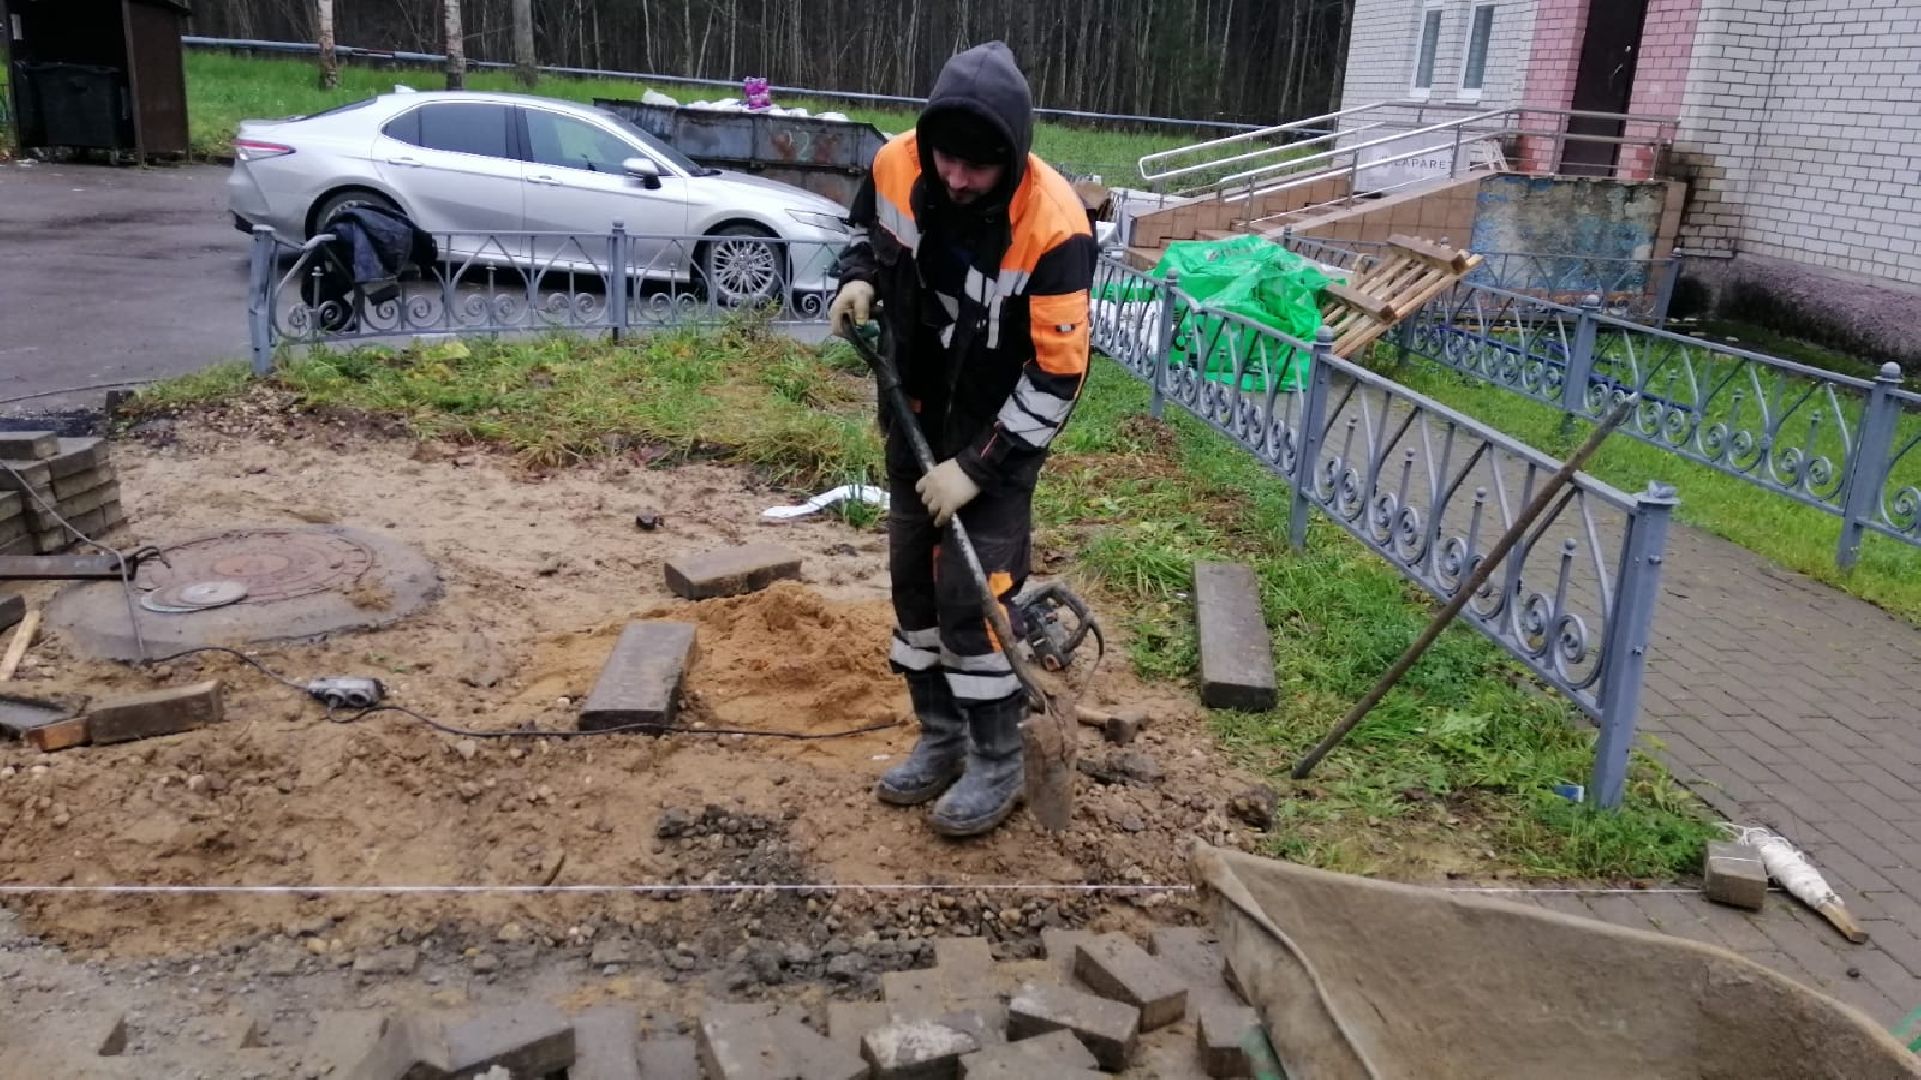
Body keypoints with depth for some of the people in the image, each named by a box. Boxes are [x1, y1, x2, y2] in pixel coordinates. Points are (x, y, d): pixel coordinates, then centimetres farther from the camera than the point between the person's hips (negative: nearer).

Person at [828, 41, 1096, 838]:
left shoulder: (1053, 227, -29)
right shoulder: (896, 165, -14)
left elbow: (1057, 375, -24)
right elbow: (866, 228, 10)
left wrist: (977, 466, -24)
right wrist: (859, 278, -13)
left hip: (999, 433, -6)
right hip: (914, 418, 6)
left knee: (972, 594, -7)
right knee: (913, 580, 13)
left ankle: (998, 764, 12)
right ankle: (940, 738, 30)